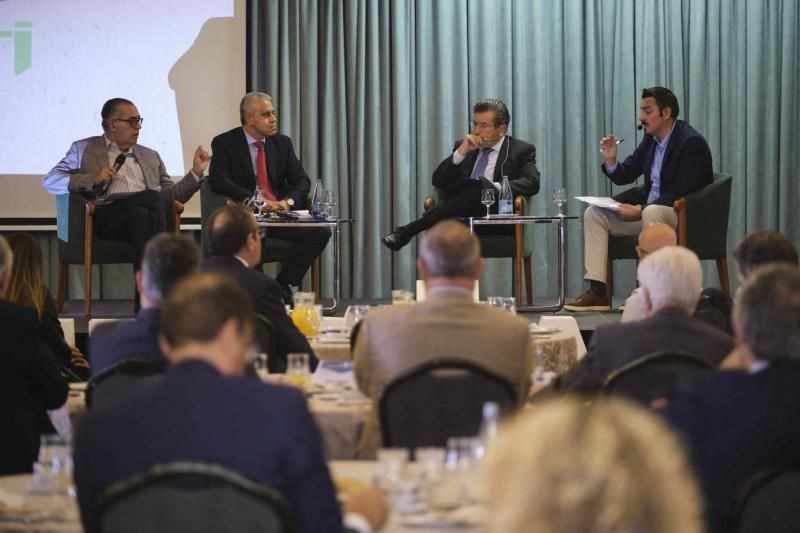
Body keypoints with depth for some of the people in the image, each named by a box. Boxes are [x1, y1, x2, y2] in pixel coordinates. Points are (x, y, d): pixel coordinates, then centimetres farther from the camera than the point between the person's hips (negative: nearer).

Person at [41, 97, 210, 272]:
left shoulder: (150, 156, 31)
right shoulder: (84, 149, 19)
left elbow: (171, 197, 28)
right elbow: (49, 181, 8)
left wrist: (196, 172, 14)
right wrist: (93, 179, -6)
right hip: (106, 216, -3)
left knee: (141, 214, -35)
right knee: (152, 197, -33)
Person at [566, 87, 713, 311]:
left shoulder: (691, 143, -17)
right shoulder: (650, 138, 8)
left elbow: (681, 194, -24)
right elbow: (624, 177, 14)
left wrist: (639, 211, -25)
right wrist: (610, 160, -8)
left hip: (684, 216, -9)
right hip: (648, 207, 9)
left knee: (651, 212, -40)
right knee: (593, 214, 0)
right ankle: (597, 291, -8)